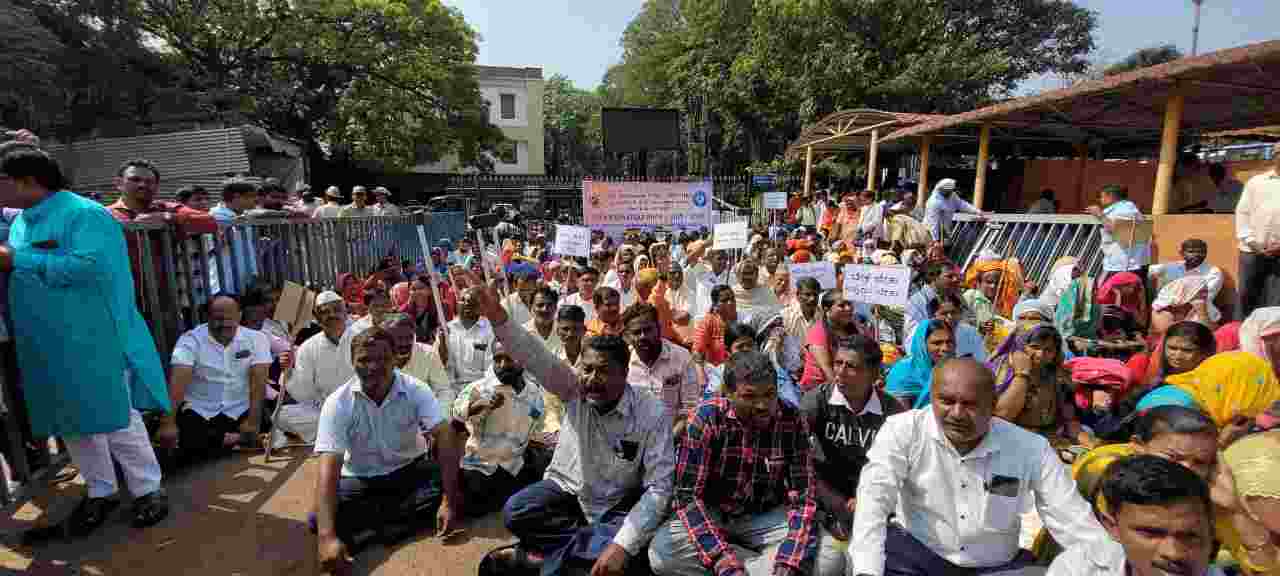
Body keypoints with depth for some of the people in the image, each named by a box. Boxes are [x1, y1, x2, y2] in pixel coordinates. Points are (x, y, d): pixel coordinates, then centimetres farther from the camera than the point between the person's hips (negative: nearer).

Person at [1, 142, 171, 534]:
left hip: (95, 342, -8)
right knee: (72, 423, 15)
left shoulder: (84, 214, -12)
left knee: (117, 418, 0)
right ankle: (101, 491, 30)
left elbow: (87, 267, -25)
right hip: (46, 347, 8)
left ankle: (147, 489, 15)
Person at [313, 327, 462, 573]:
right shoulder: (337, 403, -17)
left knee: (460, 484, -26)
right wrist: (327, 536, -38)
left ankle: (372, 523, -19)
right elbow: (329, 467, -25)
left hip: (410, 471, 1)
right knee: (320, 520, -28)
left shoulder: (416, 390, -16)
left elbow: (445, 437, -25)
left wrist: (448, 501, -36)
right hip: (360, 480, 0)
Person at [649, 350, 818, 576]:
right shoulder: (706, 418, -20)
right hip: (710, 514, 1)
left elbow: (802, 498, -14)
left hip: (766, 517, 0)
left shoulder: (792, 420, -15)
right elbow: (688, 496, -22)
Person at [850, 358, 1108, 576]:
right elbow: (873, 500, -24)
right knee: (871, 551, -32)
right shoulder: (902, 430, -16)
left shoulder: (1032, 448, -9)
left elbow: (1073, 521, -6)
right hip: (917, 553, -3)